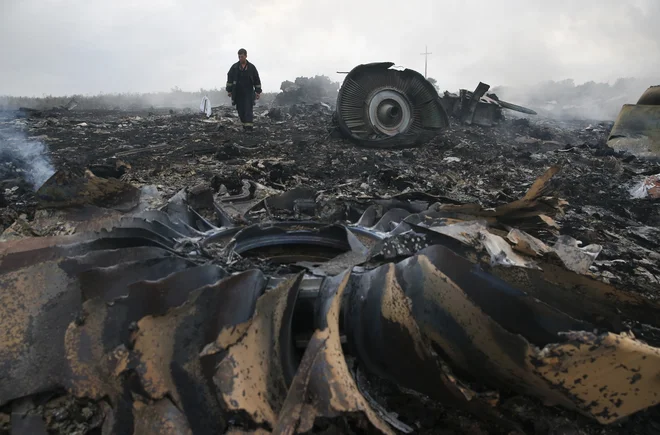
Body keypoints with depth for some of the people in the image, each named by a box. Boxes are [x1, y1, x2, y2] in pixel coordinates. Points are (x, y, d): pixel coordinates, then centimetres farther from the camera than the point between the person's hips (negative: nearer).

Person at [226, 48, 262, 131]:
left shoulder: (251, 67, 3)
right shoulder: (234, 67, 5)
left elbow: (257, 80, 6)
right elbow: (229, 79, 7)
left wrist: (258, 91, 3)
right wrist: (229, 90, 2)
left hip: (249, 92, -2)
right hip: (237, 92, 2)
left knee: (248, 110, -10)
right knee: (240, 110, 5)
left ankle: (249, 126, -14)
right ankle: (244, 123, 20)